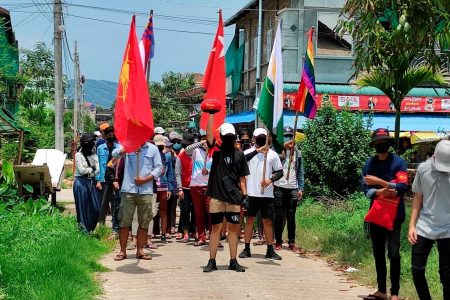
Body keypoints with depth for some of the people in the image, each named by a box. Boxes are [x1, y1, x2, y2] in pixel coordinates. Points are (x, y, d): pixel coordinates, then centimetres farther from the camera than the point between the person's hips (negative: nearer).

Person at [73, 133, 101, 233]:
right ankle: (84, 230, 7)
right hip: (81, 182, -4)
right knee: (83, 207, -1)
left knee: (95, 207, 1)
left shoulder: (94, 155, 10)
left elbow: (97, 170, 0)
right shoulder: (79, 155, -3)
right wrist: (92, 169, -3)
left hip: (91, 182, 5)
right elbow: (81, 170, -11)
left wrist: (87, 172, -12)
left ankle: (91, 229, 13)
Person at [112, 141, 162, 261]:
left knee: (144, 223, 5)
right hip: (128, 189, -1)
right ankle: (122, 251, 7)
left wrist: (145, 179, -7)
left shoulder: (153, 149, 9)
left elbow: (158, 168, 6)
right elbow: (115, 153, -11)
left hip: (146, 190, 1)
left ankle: (140, 250, 15)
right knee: (124, 222, -1)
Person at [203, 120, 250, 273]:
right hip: (217, 195, -2)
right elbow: (209, 133, -10)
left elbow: (242, 177, 10)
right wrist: (212, 114, -16)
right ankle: (212, 261, 7)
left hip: (234, 197, 2)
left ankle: (233, 261, 11)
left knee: (234, 228, 4)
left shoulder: (239, 154, 9)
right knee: (216, 228, 2)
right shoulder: (217, 150, 4)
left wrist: (245, 194, 1)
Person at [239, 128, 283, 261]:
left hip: (267, 194, 1)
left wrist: (271, 180, -11)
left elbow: (280, 172, 8)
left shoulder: (272, 154, 7)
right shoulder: (249, 152, 3)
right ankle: (247, 249, 11)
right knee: (250, 220, 5)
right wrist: (257, 150, -28)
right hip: (251, 193, -1)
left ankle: (270, 250, 10)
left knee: (268, 221, 4)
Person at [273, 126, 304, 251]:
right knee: (279, 216, 2)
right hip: (279, 188, -2)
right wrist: (283, 146, -24)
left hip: (293, 189, 2)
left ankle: (291, 242, 12)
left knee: (291, 216, 6)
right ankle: (278, 241, 10)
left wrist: (300, 188, 5)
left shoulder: (297, 153, 12)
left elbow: (300, 172, 13)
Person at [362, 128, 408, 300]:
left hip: (394, 214, -5)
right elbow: (366, 189, 2)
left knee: (393, 254, -6)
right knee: (378, 253, 10)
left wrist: (380, 182, -22)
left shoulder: (398, 162, -6)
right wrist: (380, 192, -17)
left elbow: (402, 187, -16)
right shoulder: (370, 164, 7)